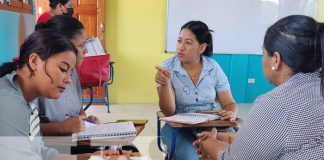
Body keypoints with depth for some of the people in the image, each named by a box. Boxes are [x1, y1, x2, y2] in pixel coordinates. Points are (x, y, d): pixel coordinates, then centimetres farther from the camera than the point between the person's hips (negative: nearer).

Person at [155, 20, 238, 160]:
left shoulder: (213, 67, -2)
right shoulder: (168, 67, -8)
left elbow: (229, 104, 2)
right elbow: (168, 111, -13)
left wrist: (231, 114, -22)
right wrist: (164, 84, -31)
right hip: (178, 127, -2)